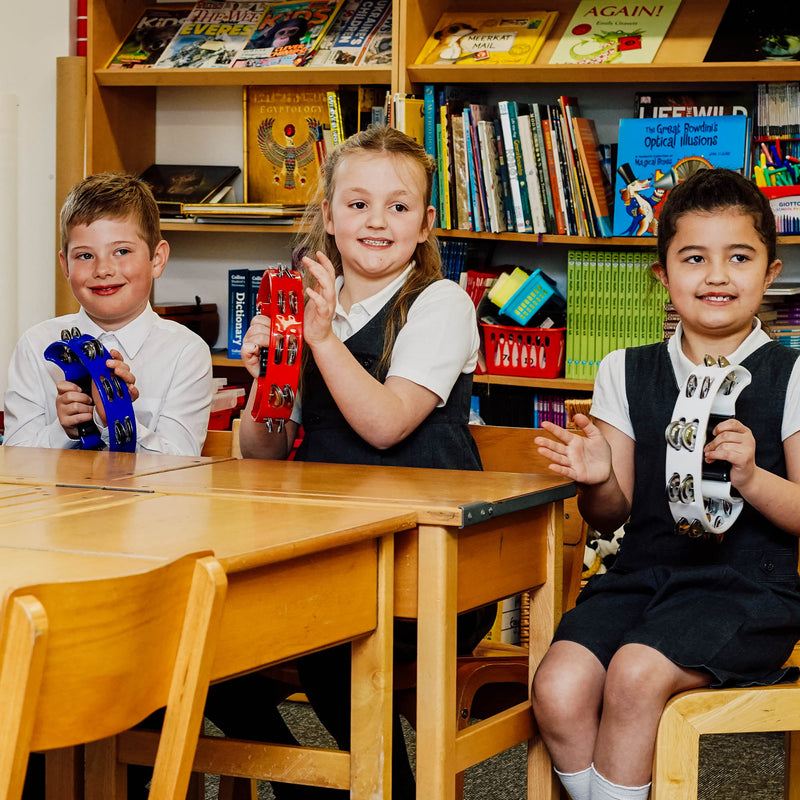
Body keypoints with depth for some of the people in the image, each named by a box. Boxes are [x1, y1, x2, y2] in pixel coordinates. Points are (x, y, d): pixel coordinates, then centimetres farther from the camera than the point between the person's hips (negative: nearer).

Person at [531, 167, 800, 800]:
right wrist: (597, 481, -11)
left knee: (636, 672, -30)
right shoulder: (627, 373, 12)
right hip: (642, 573, 4)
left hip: (747, 587, -3)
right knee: (558, 688, -23)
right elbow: (613, 516, 13)